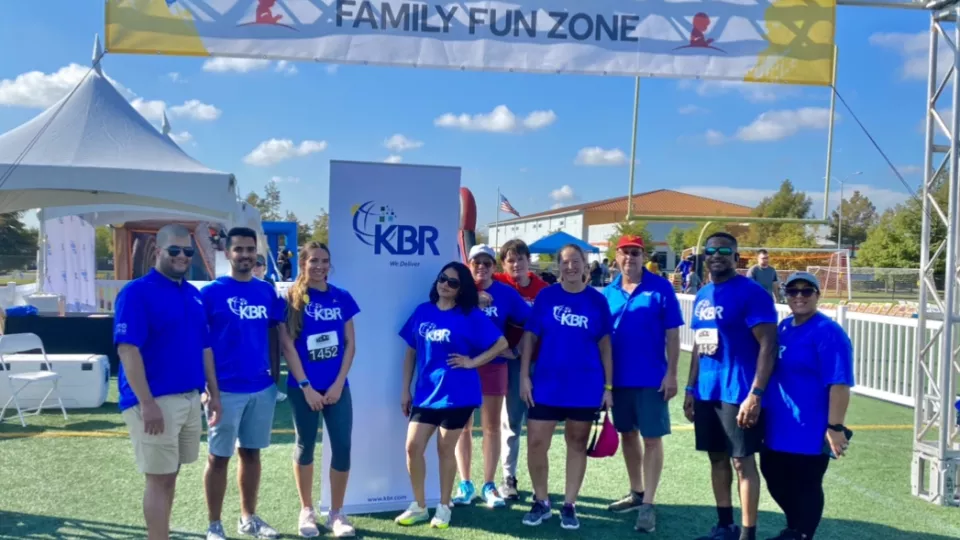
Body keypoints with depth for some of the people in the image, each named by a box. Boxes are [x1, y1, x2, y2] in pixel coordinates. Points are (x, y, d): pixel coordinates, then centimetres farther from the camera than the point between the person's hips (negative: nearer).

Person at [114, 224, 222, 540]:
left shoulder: (194, 295, 12)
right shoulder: (137, 292, -10)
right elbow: (127, 349, -18)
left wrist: (214, 393, 13)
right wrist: (147, 403, -22)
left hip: (190, 399, 7)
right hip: (155, 401, -7)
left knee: (170, 476, 16)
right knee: (158, 478, 0)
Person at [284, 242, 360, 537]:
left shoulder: (342, 298, 4)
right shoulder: (293, 298, -4)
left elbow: (350, 343, 4)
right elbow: (288, 345, -7)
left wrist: (338, 383, -5)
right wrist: (306, 386, -11)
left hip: (337, 387, 2)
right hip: (303, 388, -2)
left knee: (342, 447, 0)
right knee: (305, 446, 9)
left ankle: (337, 512, 16)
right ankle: (307, 510, 25)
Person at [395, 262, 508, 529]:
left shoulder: (471, 316, -4)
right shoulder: (422, 312, 6)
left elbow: (501, 343, -4)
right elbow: (411, 352, 11)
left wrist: (472, 362, -9)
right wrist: (405, 389, 8)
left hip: (457, 394, -4)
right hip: (425, 392, 4)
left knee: (445, 449, 4)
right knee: (413, 447, 1)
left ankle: (443, 507, 21)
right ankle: (419, 506, 18)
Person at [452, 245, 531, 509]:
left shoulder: (506, 292, -2)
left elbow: (530, 323, 1)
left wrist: (516, 350, -4)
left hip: (493, 366, 0)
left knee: (492, 427, 7)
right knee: (463, 426, 8)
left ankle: (489, 485, 17)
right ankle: (465, 484, 19)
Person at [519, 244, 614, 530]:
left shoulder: (597, 300, 1)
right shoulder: (546, 296, 0)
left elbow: (605, 344, 4)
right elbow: (530, 337, 2)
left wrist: (608, 385, 0)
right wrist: (524, 376, -4)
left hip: (585, 386, 0)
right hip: (547, 384, 0)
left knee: (577, 444, 9)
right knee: (536, 442, -1)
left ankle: (569, 505, 21)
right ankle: (541, 502, 18)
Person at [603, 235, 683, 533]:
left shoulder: (661, 288, -7)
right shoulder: (608, 293, 4)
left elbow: (672, 334, -7)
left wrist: (671, 373, -11)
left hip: (651, 378, -4)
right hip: (618, 377, 5)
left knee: (652, 438, 0)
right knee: (627, 434, 16)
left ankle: (648, 504, 6)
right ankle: (636, 493, 32)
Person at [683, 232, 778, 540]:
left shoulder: (752, 293, -11)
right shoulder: (703, 295, 13)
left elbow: (768, 346, -16)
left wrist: (756, 393, -22)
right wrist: (690, 388, 16)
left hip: (737, 393, -8)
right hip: (706, 392, 8)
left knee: (742, 461, -1)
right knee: (717, 457, 14)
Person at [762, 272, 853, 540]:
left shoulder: (828, 332, -16)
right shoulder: (783, 327, 10)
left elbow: (839, 384, -22)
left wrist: (835, 427, -25)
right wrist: (762, 404, 23)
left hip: (810, 432, -8)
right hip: (778, 428, 9)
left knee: (805, 487, 4)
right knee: (776, 481, 18)